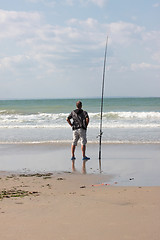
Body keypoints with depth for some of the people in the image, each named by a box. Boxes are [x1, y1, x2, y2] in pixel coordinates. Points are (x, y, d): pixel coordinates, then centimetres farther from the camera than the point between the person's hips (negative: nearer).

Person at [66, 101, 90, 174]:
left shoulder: (73, 112, 10)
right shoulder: (84, 112, 1)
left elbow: (67, 119, 2)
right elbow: (87, 118, -16)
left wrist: (72, 125, 8)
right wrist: (86, 125, -3)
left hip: (75, 129, 4)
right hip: (82, 129, -4)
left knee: (74, 143, 10)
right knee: (83, 143, -4)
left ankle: (73, 156, 8)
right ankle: (83, 156, -10)